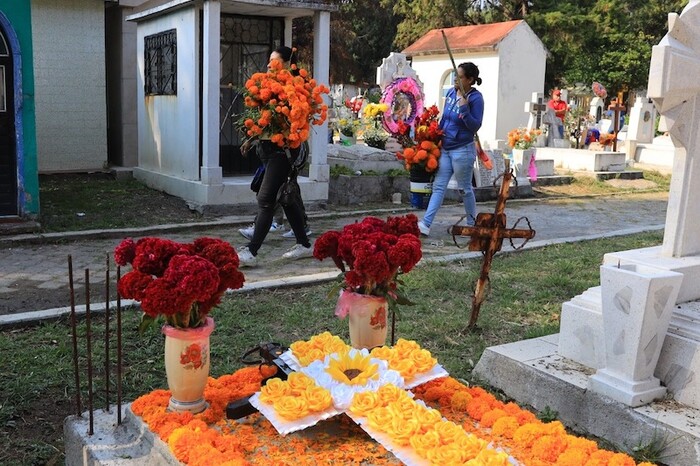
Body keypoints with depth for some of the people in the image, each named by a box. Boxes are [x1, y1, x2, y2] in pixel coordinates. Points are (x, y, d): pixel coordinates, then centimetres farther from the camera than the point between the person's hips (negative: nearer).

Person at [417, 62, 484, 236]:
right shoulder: (451, 93, 6)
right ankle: (425, 225, 1)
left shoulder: (475, 98, -13)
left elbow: (475, 126, -18)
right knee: (438, 186, 3)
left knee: (464, 189, 6)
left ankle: (472, 224, 23)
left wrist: (464, 108, -28)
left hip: (462, 150, -7)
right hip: (445, 148, 7)